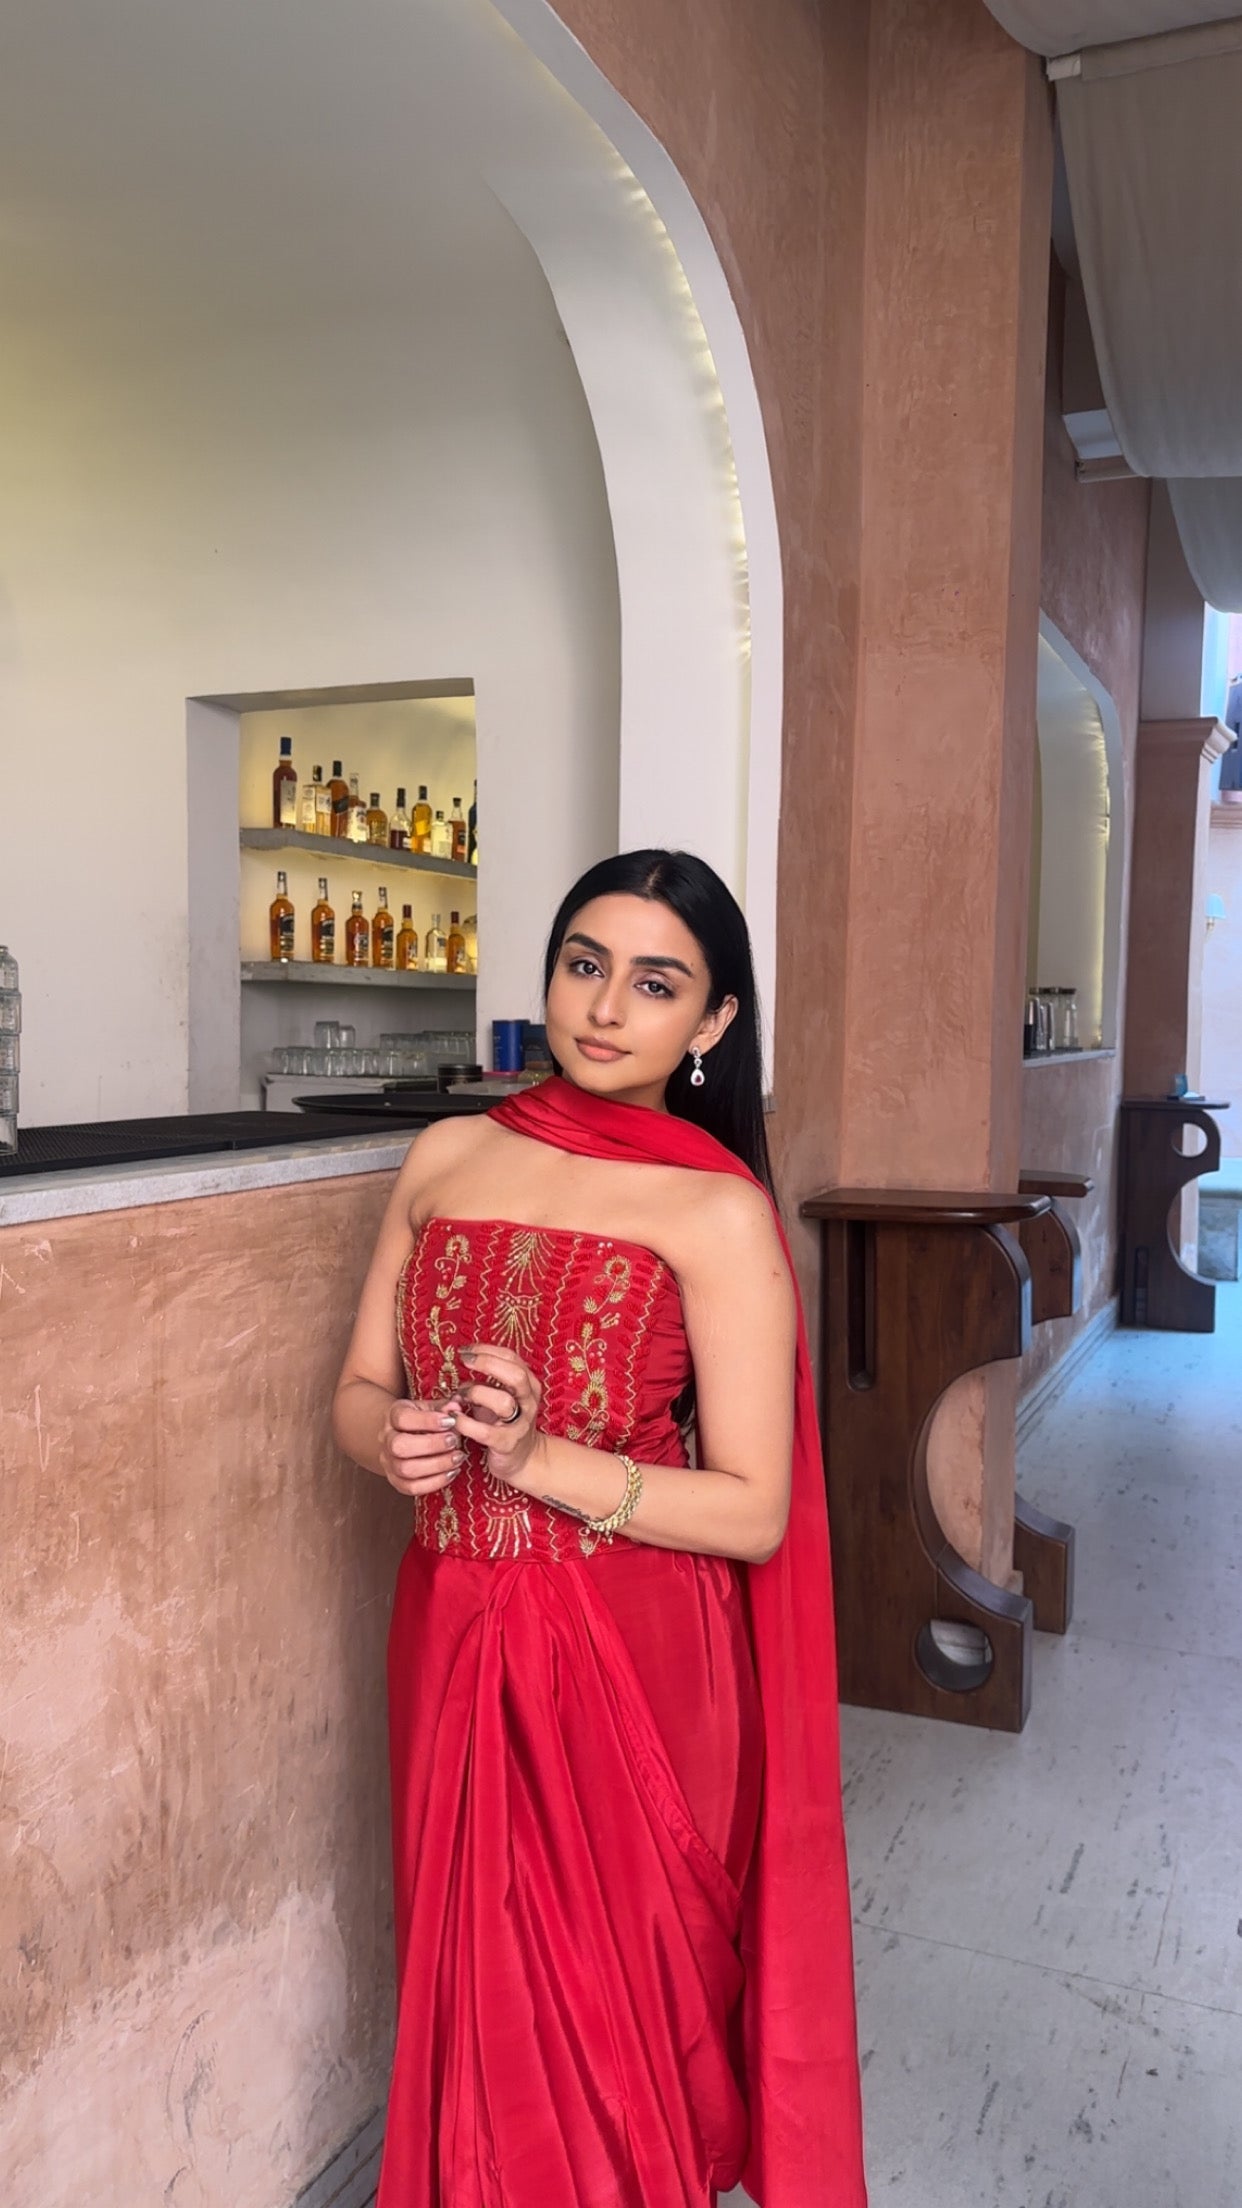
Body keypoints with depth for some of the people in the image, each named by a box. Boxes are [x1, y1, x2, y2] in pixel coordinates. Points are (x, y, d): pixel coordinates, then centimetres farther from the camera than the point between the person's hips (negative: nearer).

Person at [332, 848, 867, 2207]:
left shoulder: (718, 1211, -12)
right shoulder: (448, 1156, 3)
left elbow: (755, 1512, -13)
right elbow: (357, 1391, 8)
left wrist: (539, 1457, -23)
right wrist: (397, 1438, -14)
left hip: (633, 1658, -4)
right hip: (451, 1636, 4)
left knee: (616, 2000, 12)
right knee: (468, 1981, 19)